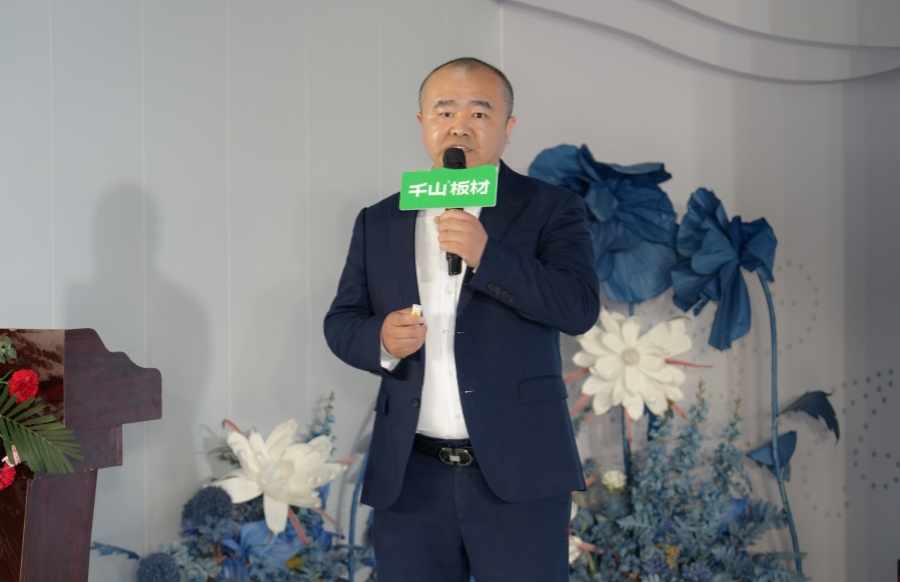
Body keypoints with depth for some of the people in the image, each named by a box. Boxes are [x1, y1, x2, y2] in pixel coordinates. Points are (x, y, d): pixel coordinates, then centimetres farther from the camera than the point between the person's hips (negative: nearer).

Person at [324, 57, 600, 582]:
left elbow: (580, 308, -11)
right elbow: (342, 321, 13)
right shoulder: (379, 222, 12)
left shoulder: (550, 209, 2)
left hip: (517, 476, -3)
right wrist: (380, 339, -10)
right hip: (408, 479, 3)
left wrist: (487, 255, -22)